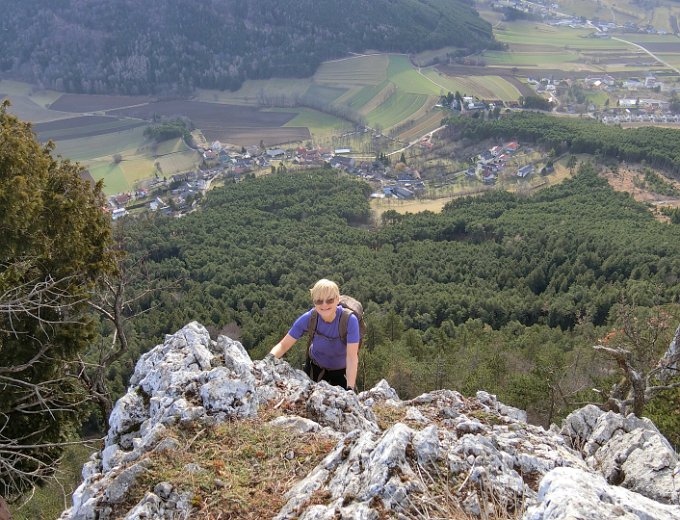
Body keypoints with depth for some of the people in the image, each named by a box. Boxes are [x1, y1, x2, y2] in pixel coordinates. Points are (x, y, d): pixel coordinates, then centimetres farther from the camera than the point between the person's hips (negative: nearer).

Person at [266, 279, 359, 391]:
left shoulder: (349, 320, -32)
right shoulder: (308, 318, -25)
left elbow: (352, 358, -35)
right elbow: (284, 345, -21)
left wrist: (350, 389, -46)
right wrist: (270, 358, -42)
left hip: (343, 371, -2)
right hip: (315, 368, 2)